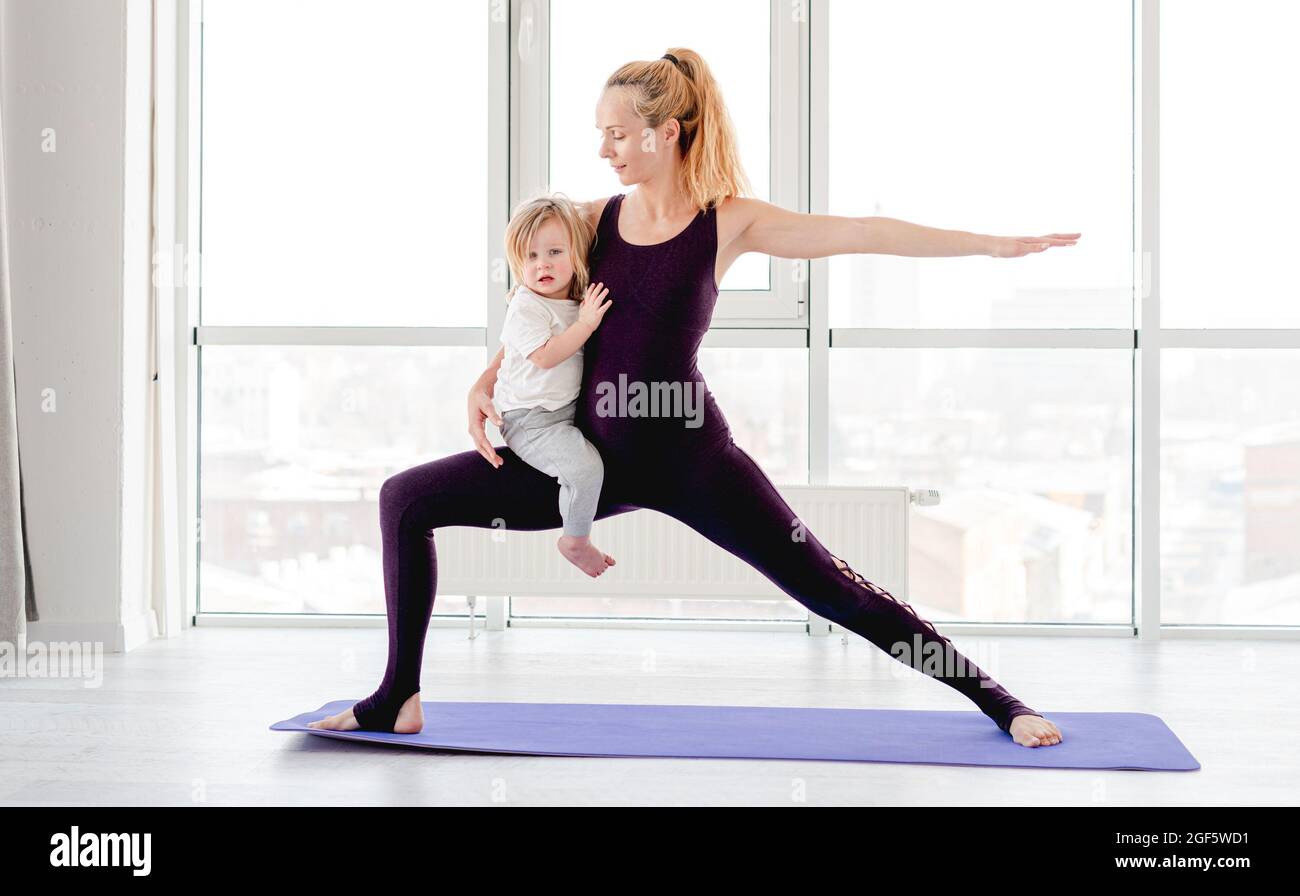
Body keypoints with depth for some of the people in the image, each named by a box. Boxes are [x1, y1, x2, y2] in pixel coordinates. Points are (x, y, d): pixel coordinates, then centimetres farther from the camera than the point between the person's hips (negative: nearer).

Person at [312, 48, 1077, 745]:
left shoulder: (727, 221, -6)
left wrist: (993, 244, -11)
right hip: (594, 456, 4)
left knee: (833, 590, -4)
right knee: (406, 500, -2)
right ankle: (399, 699, 7)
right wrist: (484, 387, 0)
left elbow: (861, 233, -8)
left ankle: (995, 701, 12)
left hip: (689, 459, -4)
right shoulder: (598, 218, 4)